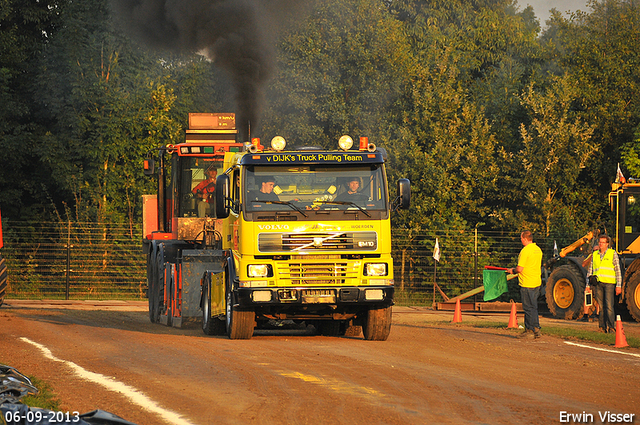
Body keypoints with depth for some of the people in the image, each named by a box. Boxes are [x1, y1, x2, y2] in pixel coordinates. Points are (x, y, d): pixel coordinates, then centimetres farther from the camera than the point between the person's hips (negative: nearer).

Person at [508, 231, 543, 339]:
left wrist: (513, 271, 3)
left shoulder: (525, 251, -17)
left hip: (527, 284, -8)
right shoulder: (538, 250, 10)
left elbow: (520, 269, -19)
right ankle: (536, 330, 16)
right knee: (533, 307, 14)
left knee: (528, 308, -2)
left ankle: (529, 331, 1)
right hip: (536, 282, 8)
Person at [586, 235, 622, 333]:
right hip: (597, 283, 4)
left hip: (609, 283, -4)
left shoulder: (613, 254, 5)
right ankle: (602, 326, 7)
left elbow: (618, 270, 3)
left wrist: (619, 285, -4)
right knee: (600, 306, 3)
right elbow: (590, 270, 21)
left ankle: (611, 326, -10)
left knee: (609, 306, -12)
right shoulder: (594, 255, 16)